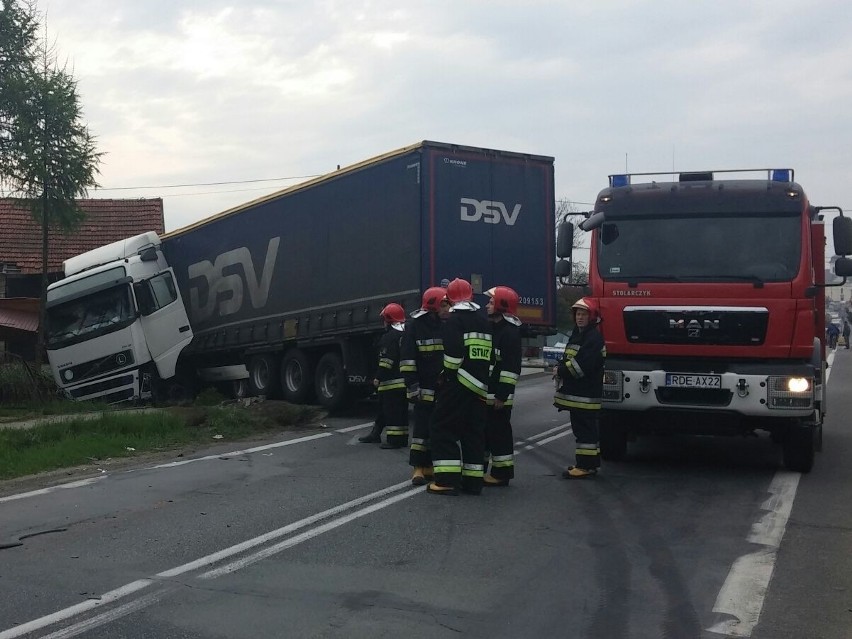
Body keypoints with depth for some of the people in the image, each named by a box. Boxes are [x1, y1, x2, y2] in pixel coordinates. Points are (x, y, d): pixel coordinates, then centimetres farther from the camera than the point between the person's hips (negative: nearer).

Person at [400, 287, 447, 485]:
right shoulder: (415, 325, -6)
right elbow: (407, 358, -10)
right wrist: (412, 385, -15)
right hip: (425, 388, -6)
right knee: (422, 427, -5)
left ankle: (429, 466, 18)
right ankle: (418, 468, 0)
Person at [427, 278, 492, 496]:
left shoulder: (454, 320, -8)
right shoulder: (483, 322, 15)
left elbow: (454, 353, -20)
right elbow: (490, 355, 16)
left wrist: (447, 375, -9)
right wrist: (481, 378, 17)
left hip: (458, 384, -7)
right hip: (479, 386, 7)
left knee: (442, 428, -2)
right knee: (473, 432, 11)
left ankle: (447, 479, -9)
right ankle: (473, 480, 11)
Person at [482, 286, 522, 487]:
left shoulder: (510, 331, -14)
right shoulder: (491, 327, 17)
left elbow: (511, 366, -20)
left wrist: (502, 395, -22)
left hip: (498, 394, -10)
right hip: (485, 391, 10)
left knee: (499, 431, -4)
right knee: (482, 429, 15)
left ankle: (502, 473, 2)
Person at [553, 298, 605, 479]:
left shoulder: (594, 337, -13)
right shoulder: (576, 334, 19)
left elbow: (582, 364, -22)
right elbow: (567, 359, 20)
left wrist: (562, 371, -12)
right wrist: (561, 369, 1)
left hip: (586, 394, -10)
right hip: (575, 392, 10)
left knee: (585, 429, -7)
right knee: (580, 427, 15)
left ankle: (586, 466, -4)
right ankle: (589, 462, 23)